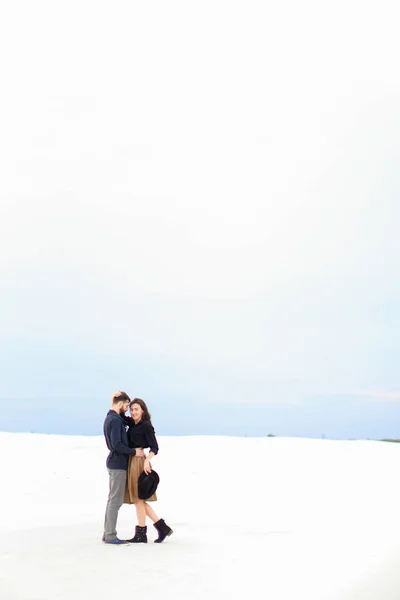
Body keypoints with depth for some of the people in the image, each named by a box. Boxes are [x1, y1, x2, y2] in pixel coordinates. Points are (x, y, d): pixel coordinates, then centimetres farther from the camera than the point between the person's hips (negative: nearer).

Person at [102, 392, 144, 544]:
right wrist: (134, 452, -14)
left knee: (113, 499, 12)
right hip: (118, 464, -10)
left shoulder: (110, 418, 14)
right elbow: (116, 445, -24)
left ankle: (108, 533, 16)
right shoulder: (115, 420, -17)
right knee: (116, 500, -6)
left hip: (114, 463, 10)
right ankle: (110, 535, -3)